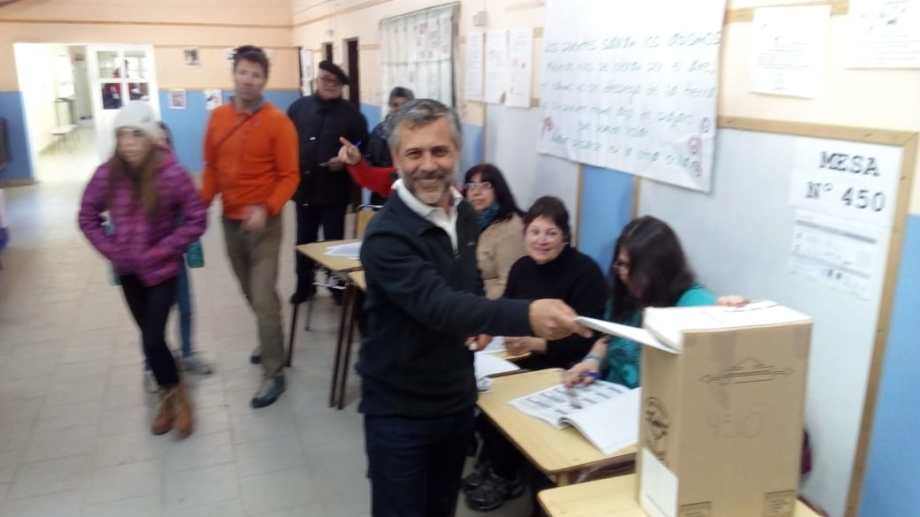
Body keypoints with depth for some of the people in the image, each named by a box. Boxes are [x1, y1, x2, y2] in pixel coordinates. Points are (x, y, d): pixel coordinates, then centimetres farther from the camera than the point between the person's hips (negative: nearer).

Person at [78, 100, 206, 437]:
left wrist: (160, 251, -17)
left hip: (161, 270, -4)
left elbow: (197, 220, -13)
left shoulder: (171, 173, -19)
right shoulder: (107, 174, -8)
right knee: (150, 338, 14)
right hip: (128, 271, 4)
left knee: (152, 340, -8)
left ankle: (172, 395, 18)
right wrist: (110, 250, -6)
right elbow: (87, 217, 6)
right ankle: (172, 396, 33)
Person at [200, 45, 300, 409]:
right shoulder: (217, 118, 5)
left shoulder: (278, 122, -11)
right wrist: (202, 204, -2)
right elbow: (211, 168, 11)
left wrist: (266, 209, -24)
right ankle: (269, 341, 39)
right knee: (250, 293, 16)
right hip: (230, 221, 5)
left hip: (264, 222, -5)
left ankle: (274, 374, 2)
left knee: (264, 298, -6)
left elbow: (289, 176, -11)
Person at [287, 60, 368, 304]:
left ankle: (339, 286, 19)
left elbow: (364, 146, -3)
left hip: (334, 189, -3)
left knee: (334, 241, 3)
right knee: (304, 241, 13)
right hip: (304, 187, 3)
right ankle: (304, 286, 28)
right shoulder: (299, 107, 6)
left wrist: (346, 160, -18)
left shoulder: (351, 113, -1)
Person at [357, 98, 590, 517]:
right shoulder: (386, 236, -25)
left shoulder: (464, 212, -1)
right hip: (400, 409, -6)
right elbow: (439, 305, -40)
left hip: (457, 398, 6)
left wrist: (479, 322, -4)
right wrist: (526, 316, -56)